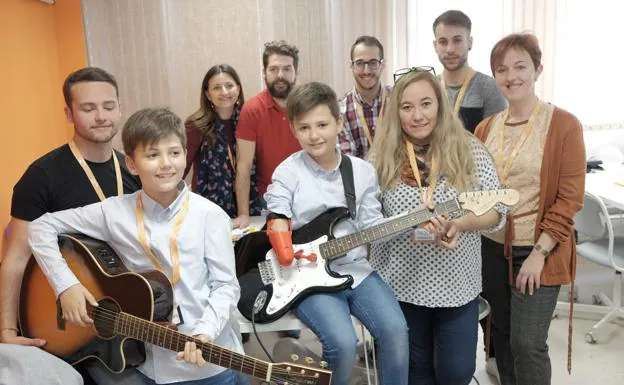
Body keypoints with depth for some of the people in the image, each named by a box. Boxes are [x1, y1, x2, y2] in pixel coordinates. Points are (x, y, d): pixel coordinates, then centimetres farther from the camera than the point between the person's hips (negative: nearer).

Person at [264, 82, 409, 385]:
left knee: (395, 330, -14)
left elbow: (372, 224, 3)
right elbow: (277, 225, -5)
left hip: (356, 268, 4)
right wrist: (285, 248, -24)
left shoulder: (363, 171, 5)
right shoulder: (287, 172, -5)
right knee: (343, 343, -22)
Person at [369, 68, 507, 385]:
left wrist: (459, 224, -25)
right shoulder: (382, 157, -5)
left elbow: (497, 210, -6)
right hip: (400, 283, 1)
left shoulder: (469, 150, -5)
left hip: (457, 283, 0)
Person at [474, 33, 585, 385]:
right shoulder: (486, 128, 5)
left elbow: (570, 198, -11)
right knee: (502, 334, 16)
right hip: (493, 248, 5)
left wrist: (539, 253, -15)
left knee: (528, 343, -1)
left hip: (538, 252, -5)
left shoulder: (564, 125, -9)